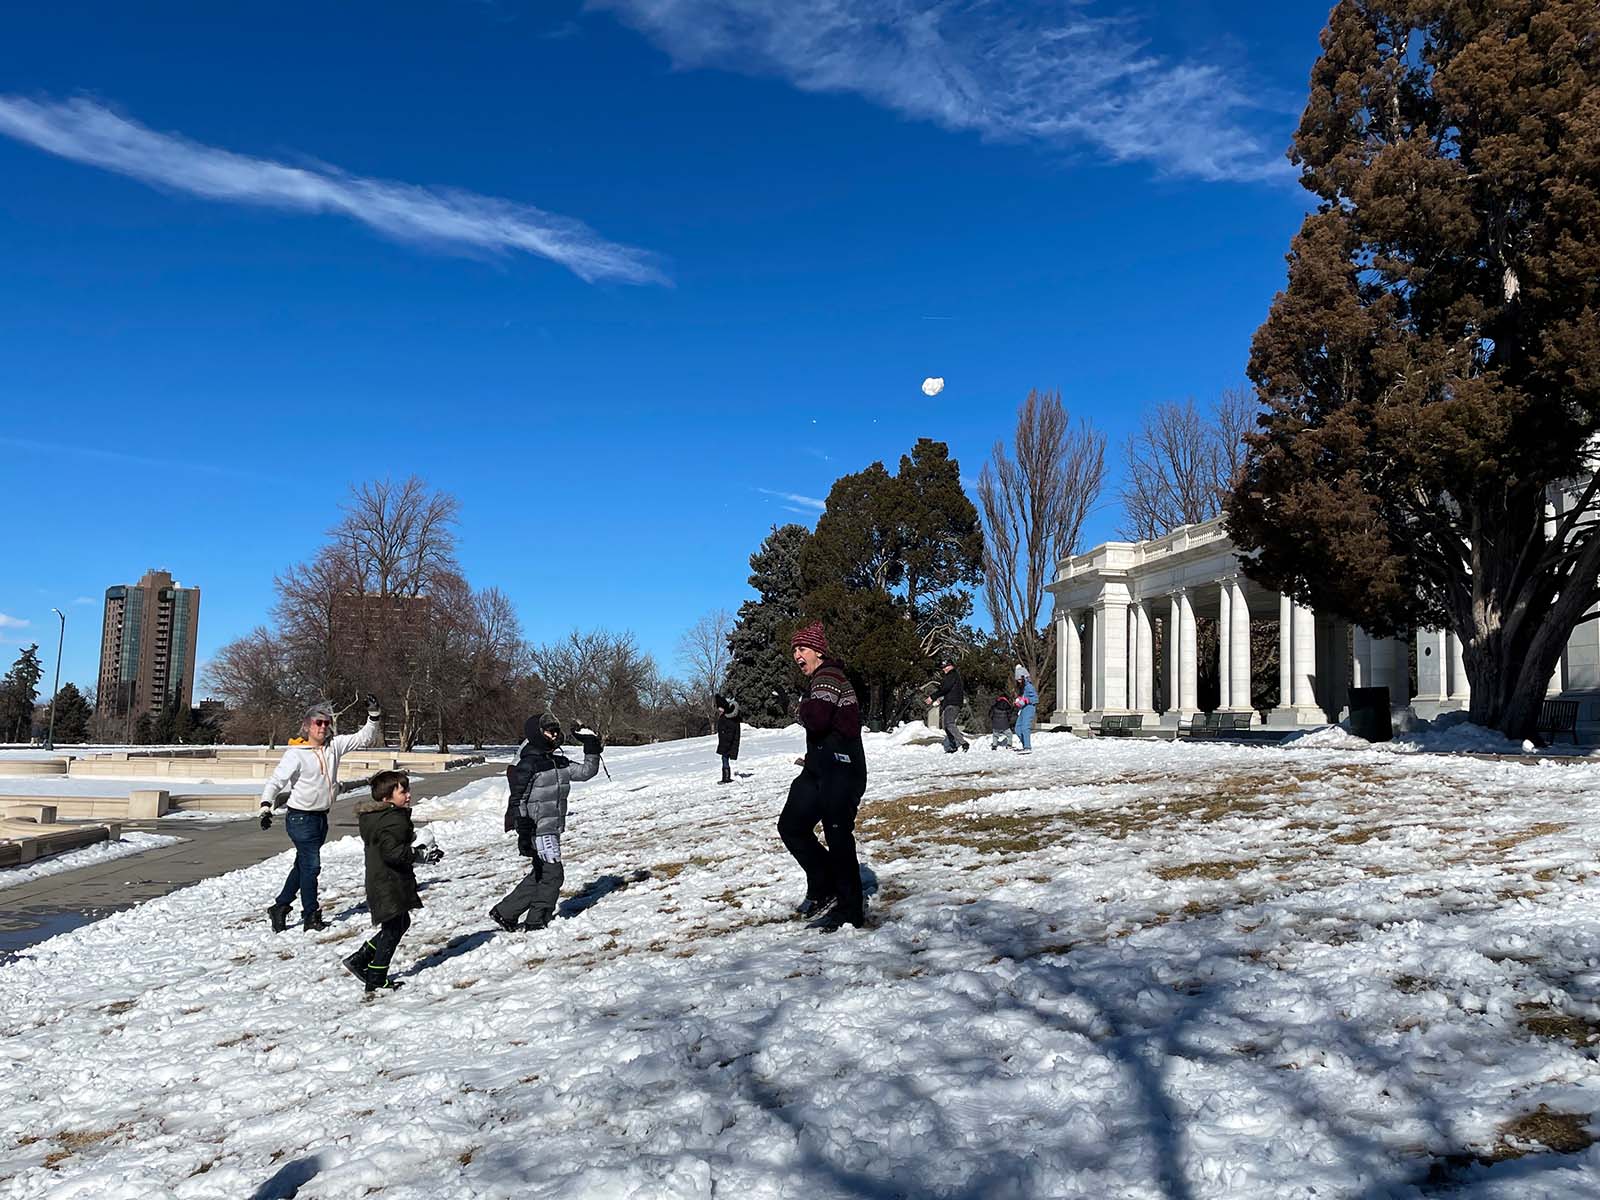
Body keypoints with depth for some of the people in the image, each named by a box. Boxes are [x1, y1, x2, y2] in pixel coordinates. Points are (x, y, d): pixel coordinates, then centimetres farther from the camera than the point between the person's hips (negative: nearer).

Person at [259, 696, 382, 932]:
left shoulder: (334, 746, 4)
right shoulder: (296, 754, -13)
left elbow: (363, 737, 9)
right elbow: (276, 781, -16)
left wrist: (374, 715, -4)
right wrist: (266, 807, -29)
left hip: (321, 817, 7)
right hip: (300, 817, -7)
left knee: (303, 865, 16)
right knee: (311, 865, -6)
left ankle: (280, 907, 30)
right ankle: (311, 917, 4)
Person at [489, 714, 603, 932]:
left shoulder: (560, 763, 11)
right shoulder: (528, 764, -13)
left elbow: (587, 771, 16)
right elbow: (518, 800, -14)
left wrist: (592, 746, 6)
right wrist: (523, 833, -20)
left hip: (553, 829, 9)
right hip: (539, 829, -9)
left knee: (540, 875, 15)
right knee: (553, 874, -6)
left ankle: (504, 912, 23)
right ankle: (537, 921, 6)